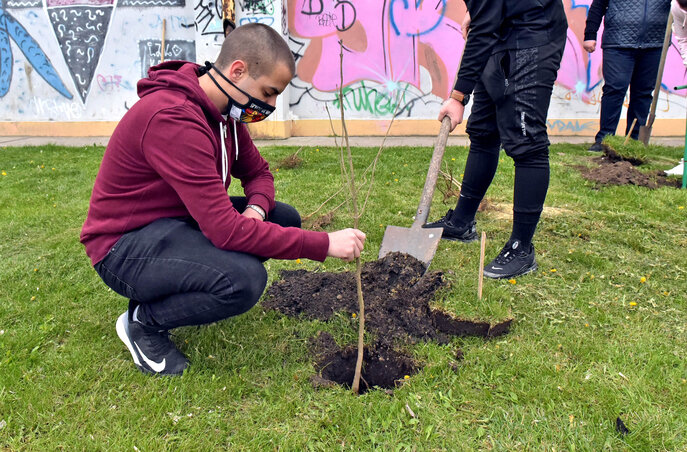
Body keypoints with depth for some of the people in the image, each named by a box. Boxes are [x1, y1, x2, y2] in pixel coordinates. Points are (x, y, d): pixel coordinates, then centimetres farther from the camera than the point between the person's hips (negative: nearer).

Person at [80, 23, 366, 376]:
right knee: (245, 279, -33)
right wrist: (325, 244, -30)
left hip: (178, 219, 10)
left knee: (284, 218, 0)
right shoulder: (173, 118, -30)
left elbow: (258, 172, 12)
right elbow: (225, 229, -34)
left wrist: (256, 208, -14)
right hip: (124, 246, -9)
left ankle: (180, 292, 9)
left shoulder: (224, 109, 0)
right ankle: (143, 321, -4)